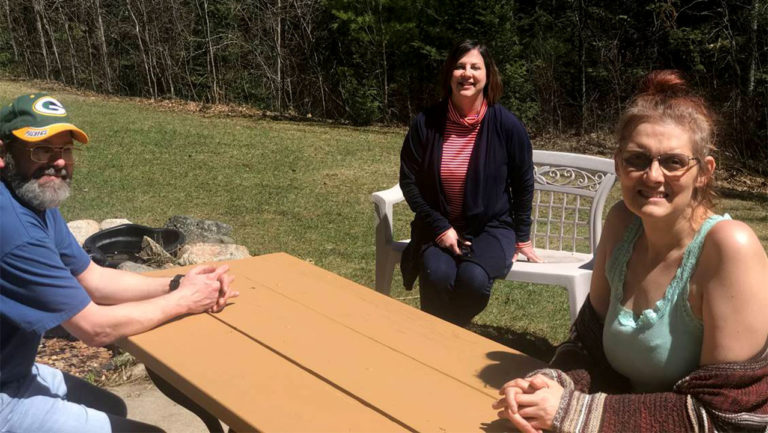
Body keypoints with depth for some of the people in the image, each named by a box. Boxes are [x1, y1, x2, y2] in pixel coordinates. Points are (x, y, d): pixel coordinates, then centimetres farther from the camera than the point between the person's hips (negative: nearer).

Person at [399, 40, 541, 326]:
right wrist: (439, 227, -9)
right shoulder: (426, 123, -5)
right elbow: (409, 180, 0)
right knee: (437, 276, -30)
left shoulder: (507, 126, -7)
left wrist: (522, 238, 8)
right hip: (438, 225, 1)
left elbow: (523, 184, 4)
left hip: (491, 227, 0)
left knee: (473, 279, -30)